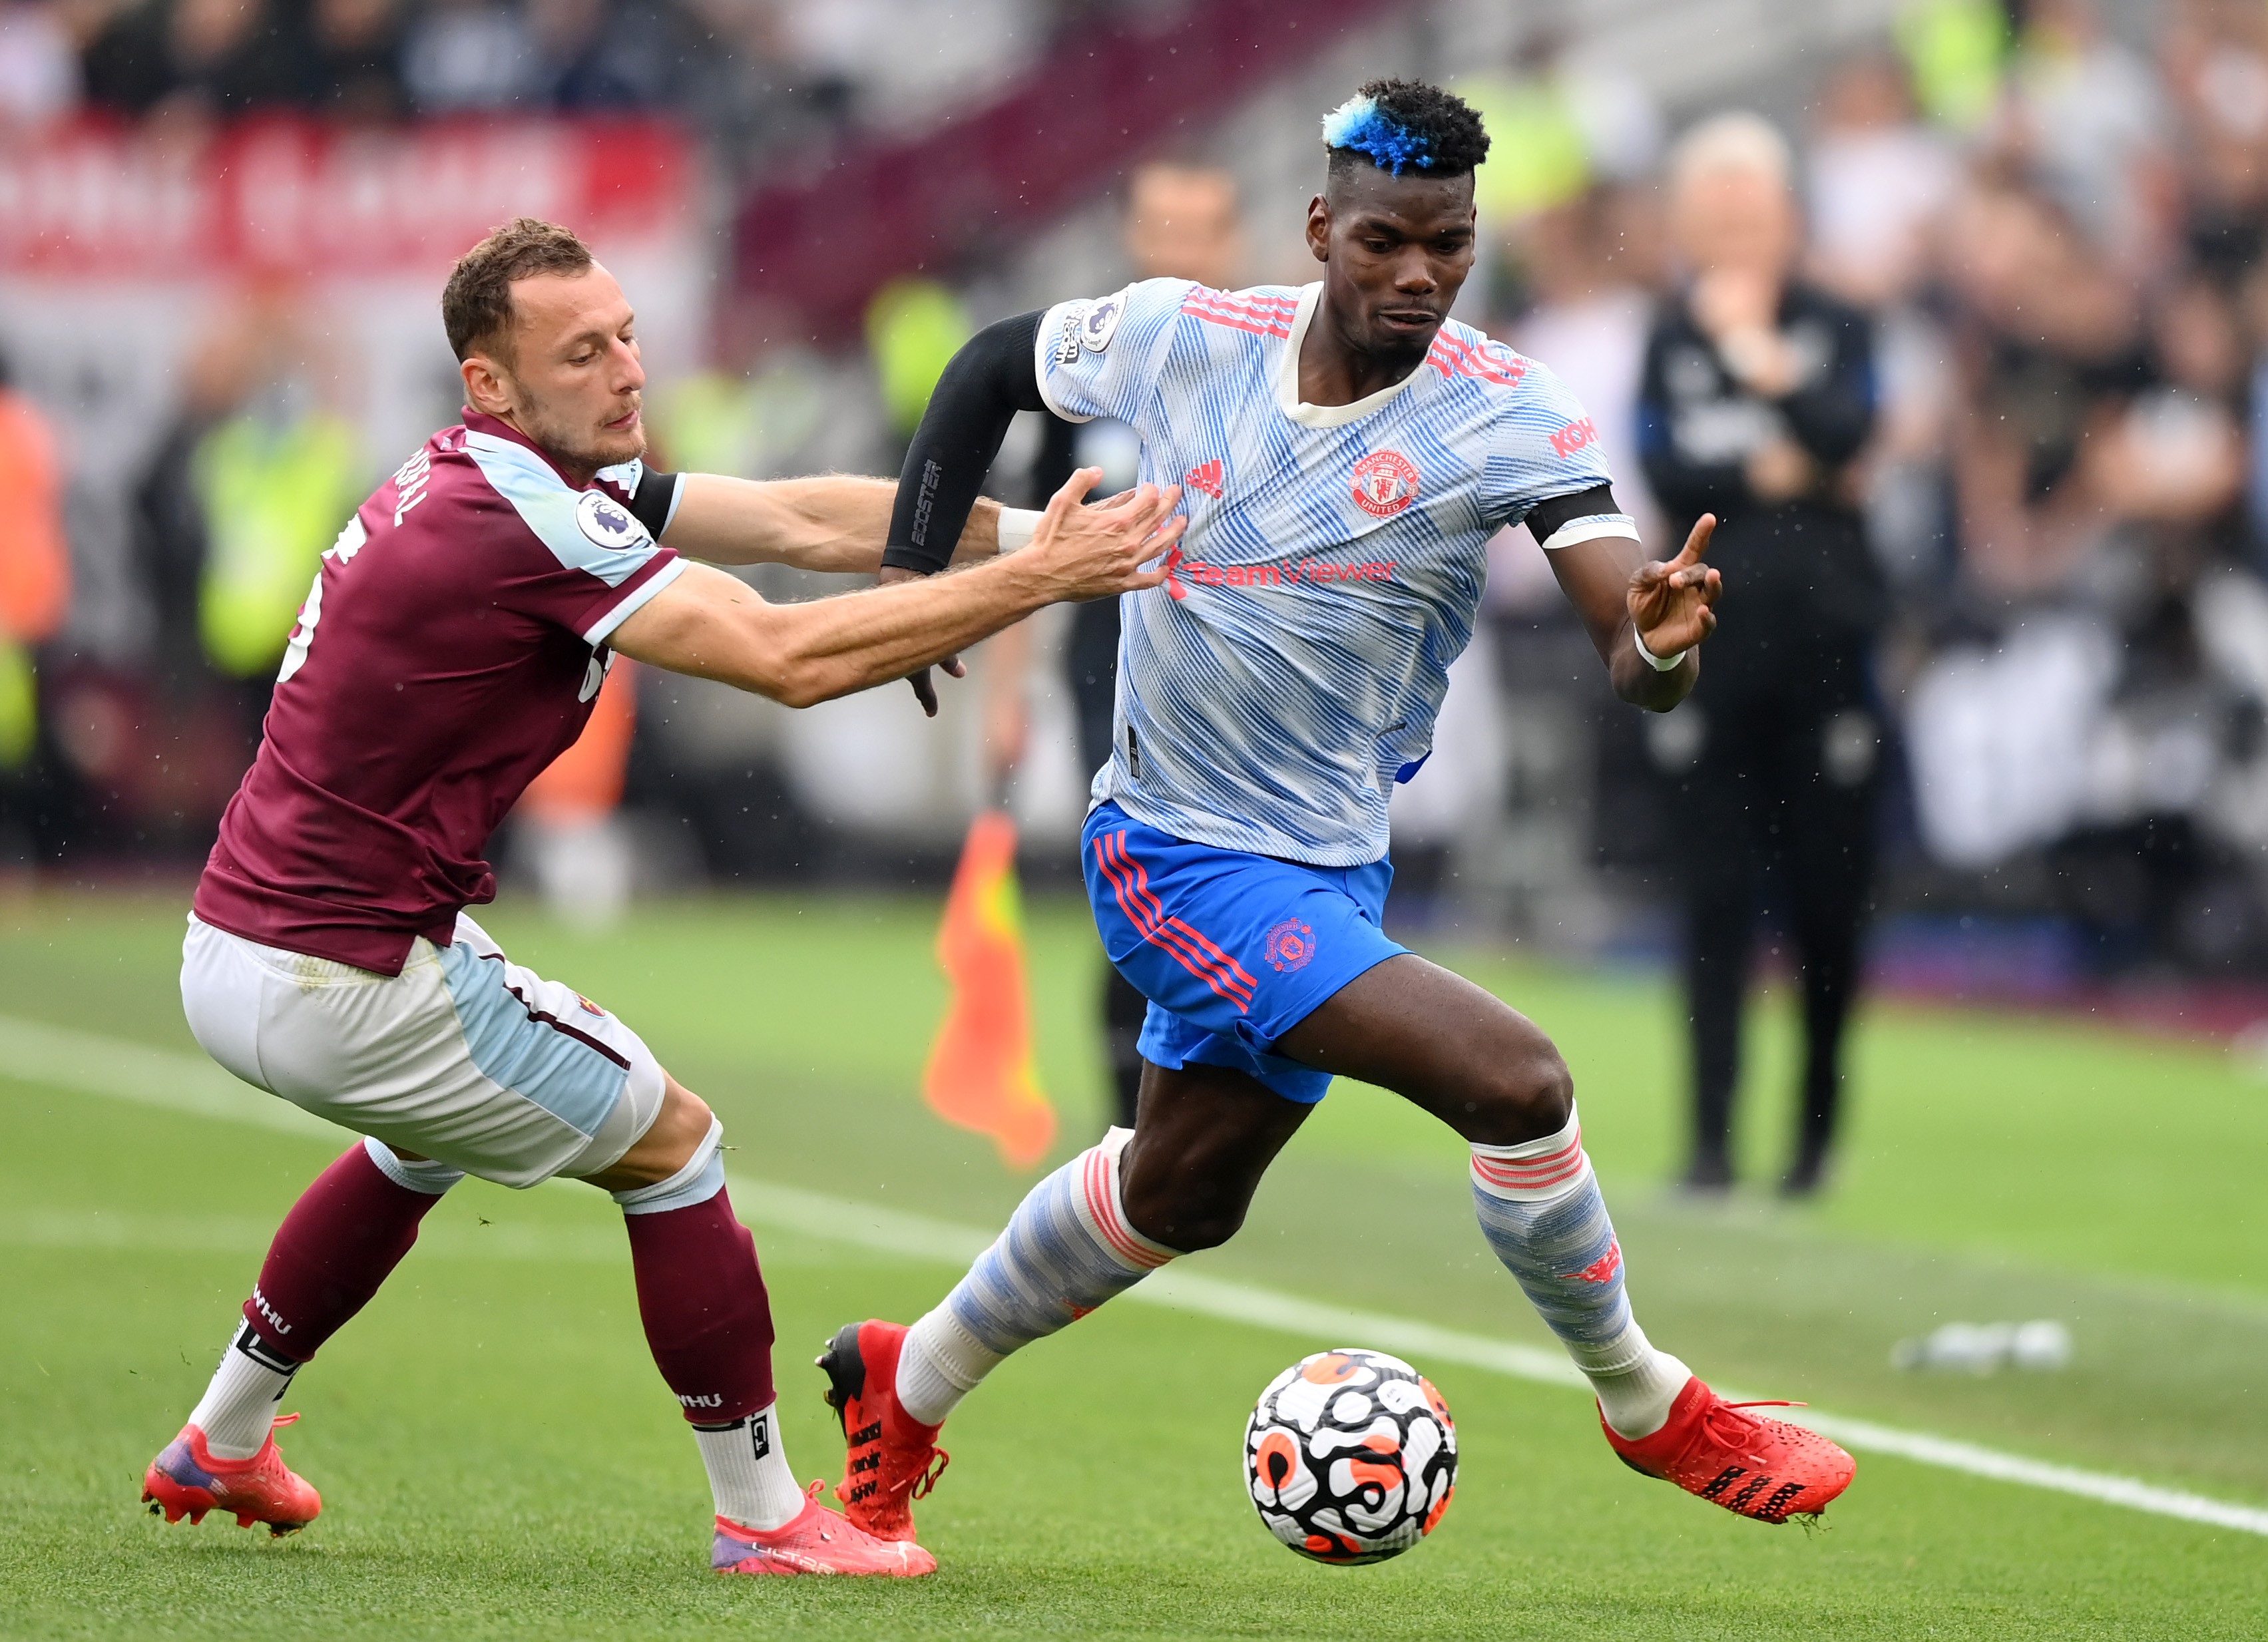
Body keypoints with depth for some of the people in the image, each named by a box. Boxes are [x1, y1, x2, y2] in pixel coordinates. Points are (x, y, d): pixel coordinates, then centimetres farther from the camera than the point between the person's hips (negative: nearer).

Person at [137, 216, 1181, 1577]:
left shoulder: (549, 481, 7)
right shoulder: (519, 518, -22)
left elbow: (803, 519, 4)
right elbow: (786, 658, -27)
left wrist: (1031, 534, -5)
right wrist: (1033, 583, -23)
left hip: (238, 949, 10)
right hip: (339, 983, -10)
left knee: (430, 1139, 37)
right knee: (669, 1139, 5)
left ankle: (222, 1448, 43)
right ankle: (764, 1515, 13)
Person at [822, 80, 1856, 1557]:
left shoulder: (1510, 420, -14)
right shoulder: (1183, 338, -12)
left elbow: (1635, 660, -25)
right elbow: (997, 364, 8)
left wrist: (1663, 642, -49)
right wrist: (915, 577, -3)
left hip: (1327, 866, 4)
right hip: (1181, 862, -4)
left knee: (1179, 1196, 24)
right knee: (1516, 1083, -20)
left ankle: (908, 1381, 48)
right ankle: (1648, 1409, 2)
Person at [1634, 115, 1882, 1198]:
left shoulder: (1834, 329, 6)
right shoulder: (1673, 338, 8)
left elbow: (1847, 436, -11)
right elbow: (1662, 471, -2)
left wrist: (1765, 365, -19)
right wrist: (1769, 479, -8)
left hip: (1823, 632, 0)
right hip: (1712, 637, 0)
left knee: (1827, 888, 2)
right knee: (1716, 895, -2)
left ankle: (1819, 1124, 15)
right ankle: (1711, 1136, -2)